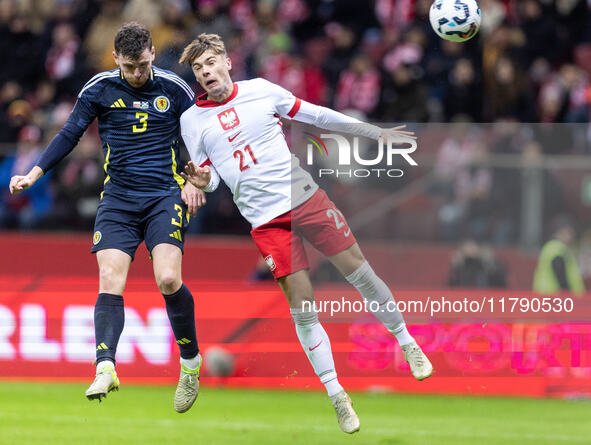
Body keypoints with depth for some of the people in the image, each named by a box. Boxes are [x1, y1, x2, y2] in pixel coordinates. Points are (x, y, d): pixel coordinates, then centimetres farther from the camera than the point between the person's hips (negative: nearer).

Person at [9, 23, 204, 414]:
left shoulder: (173, 88, 1)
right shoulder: (100, 89, 3)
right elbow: (70, 135, 8)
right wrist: (34, 174, -1)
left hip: (166, 194, -2)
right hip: (118, 198, 2)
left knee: (168, 280, -19)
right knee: (110, 282, -16)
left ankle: (191, 363, 1)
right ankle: (106, 368, -25)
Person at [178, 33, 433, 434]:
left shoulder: (261, 90, 1)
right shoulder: (192, 120, 1)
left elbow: (318, 115, 11)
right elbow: (209, 176, 8)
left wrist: (376, 131, 14)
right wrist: (202, 180, -18)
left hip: (306, 197, 1)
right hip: (266, 220, -1)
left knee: (360, 273, 1)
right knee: (302, 307, -5)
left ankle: (408, 344, 24)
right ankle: (337, 396, 6)